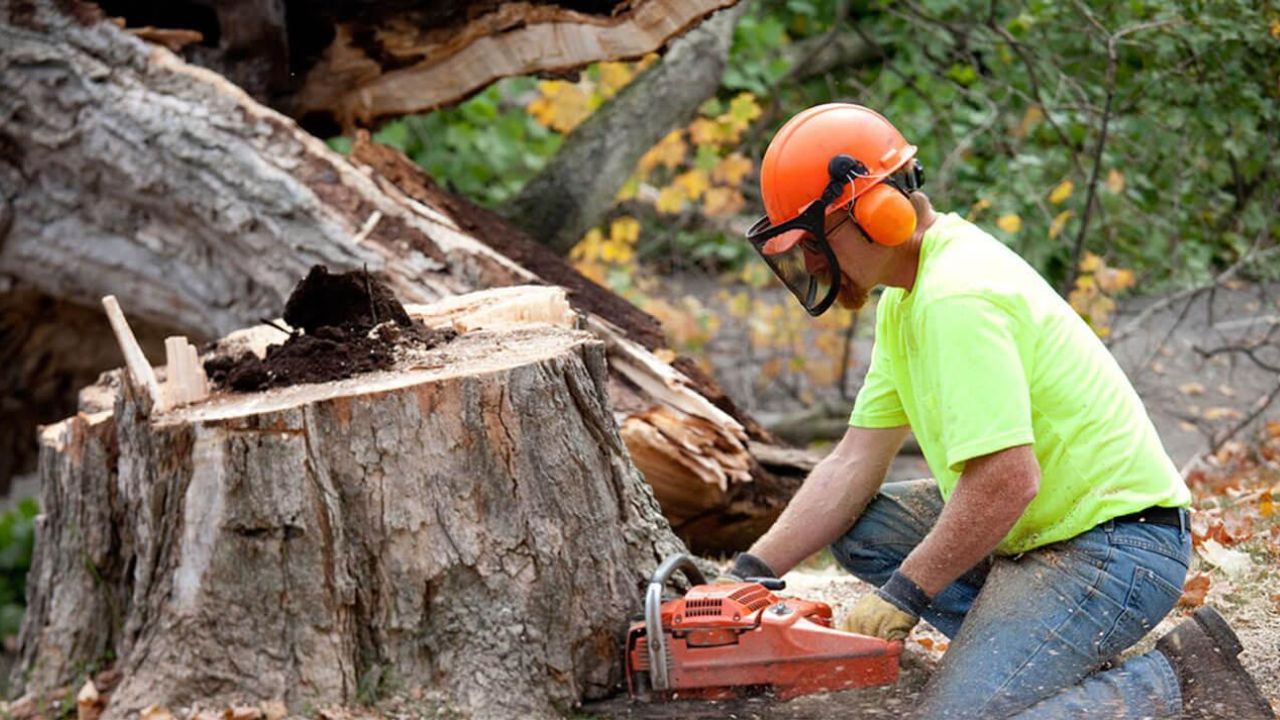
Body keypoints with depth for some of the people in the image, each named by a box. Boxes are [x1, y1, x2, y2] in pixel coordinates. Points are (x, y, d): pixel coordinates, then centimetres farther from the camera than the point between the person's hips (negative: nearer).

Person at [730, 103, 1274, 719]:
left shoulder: (956, 298, -23)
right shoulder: (909, 291, 9)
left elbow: (1008, 481, -28)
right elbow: (856, 461, 9)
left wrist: (904, 594, -16)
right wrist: (751, 574, 1)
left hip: (1113, 545, -11)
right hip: (1039, 529, 11)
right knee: (857, 525, 10)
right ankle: (1047, 651, 7)